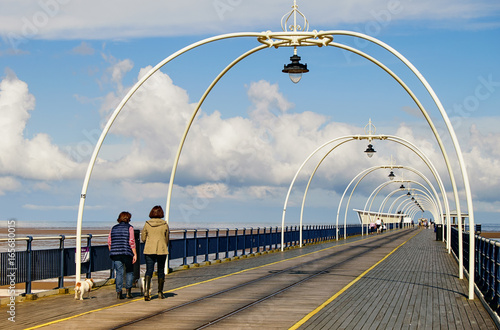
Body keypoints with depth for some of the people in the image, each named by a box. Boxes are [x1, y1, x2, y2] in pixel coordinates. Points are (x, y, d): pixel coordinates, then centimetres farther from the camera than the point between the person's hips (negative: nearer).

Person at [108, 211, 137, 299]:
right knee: (129, 272, 11)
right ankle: (128, 291, 4)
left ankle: (119, 292, -2)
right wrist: (135, 254, -7)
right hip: (127, 253, -3)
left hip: (115, 253, 3)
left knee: (119, 272, 5)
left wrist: (112, 253, 20)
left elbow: (109, 242, 11)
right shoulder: (129, 228, -1)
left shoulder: (113, 228, 12)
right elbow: (131, 242, -8)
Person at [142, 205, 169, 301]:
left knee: (149, 270, 0)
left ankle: (146, 290, -20)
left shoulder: (147, 224, -1)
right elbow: (167, 239, 7)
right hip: (162, 250, 0)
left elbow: (143, 238, 4)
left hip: (149, 250, 0)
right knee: (161, 270, 12)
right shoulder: (164, 224, -2)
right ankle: (160, 292, 19)